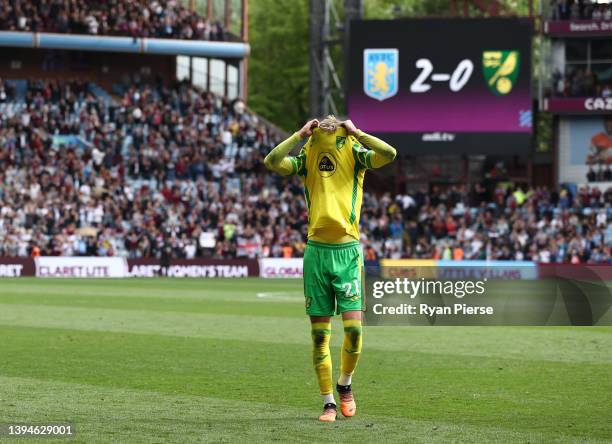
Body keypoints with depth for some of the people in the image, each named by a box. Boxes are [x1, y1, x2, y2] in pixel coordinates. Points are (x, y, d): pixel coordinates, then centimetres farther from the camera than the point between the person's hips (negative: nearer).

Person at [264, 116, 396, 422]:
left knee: (354, 326, -9)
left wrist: (356, 132, -7)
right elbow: (272, 162, -10)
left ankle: (345, 384, 18)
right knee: (319, 332, 2)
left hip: (347, 250, -1)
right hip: (316, 250, 1)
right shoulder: (306, 157, 6)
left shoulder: (355, 153, 3)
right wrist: (301, 134, -5)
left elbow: (389, 154, -15)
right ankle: (328, 402, 10)